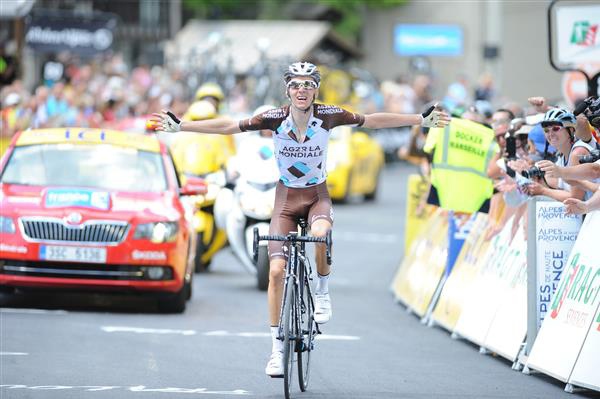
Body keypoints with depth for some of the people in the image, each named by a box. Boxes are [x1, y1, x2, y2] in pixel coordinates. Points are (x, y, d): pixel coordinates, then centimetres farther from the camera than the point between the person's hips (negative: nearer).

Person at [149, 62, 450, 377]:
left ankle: (322, 294, -8)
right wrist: (179, 126, -15)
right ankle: (277, 348, 0)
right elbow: (228, 126, -12)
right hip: (286, 197, 1)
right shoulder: (275, 118, -15)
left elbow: (373, 120, -7)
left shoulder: (327, 116, -15)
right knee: (277, 270, -10)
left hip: (317, 196, -1)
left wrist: (422, 120, -6)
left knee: (320, 234, -36)